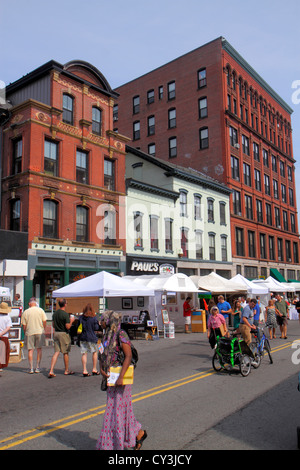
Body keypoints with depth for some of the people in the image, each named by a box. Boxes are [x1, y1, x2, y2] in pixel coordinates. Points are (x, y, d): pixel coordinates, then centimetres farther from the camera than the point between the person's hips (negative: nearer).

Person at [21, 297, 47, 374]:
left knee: (30, 350, 6)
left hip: (30, 333, 0)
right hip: (39, 332, 0)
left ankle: (31, 368, 5)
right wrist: (43, 329, 11)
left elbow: (24, 325, 0)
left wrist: (25, 333, 13)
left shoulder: (25, 312, -1)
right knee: (39, 349, 9)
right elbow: (45, 321, -2)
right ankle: (38, 368, 10)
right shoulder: (40, 310, -1)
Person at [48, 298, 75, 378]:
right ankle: (67, 371, 19)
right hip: (64, 334, -6)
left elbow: (53, 325, 14)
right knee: (65, 353, 7)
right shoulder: (65, 314, -16)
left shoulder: (55, 313, 6)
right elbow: (68, 326, -18)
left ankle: (51, 371, -5)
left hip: (56, 333, 6)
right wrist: (71, 321, -2)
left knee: (56, 352, 5)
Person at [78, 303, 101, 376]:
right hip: (91, 337, -3)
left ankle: (84, 370, 1)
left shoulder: (81, 317, 1)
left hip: (83, 337, 3)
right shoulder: (94, 318, -8)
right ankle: (94, 369, 17)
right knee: (95, 352, 13)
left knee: (84, 353, 5)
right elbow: (96, 328, -6)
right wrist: (99, 324, 14)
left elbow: (78, 327, 4)